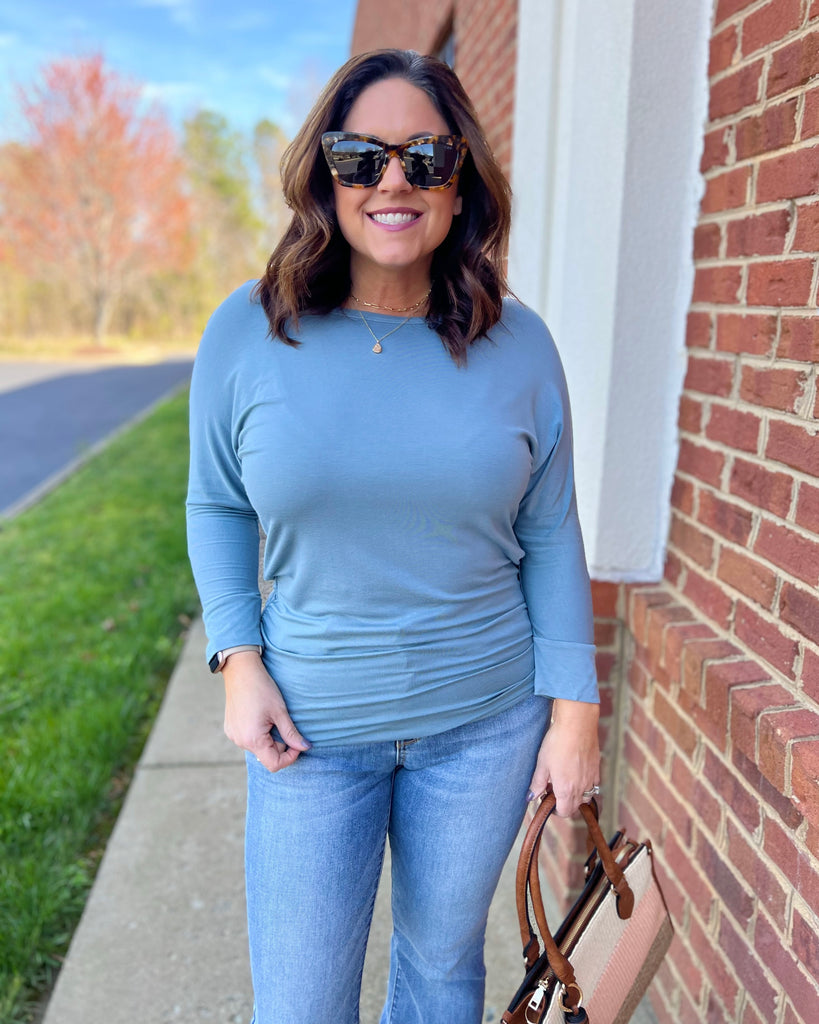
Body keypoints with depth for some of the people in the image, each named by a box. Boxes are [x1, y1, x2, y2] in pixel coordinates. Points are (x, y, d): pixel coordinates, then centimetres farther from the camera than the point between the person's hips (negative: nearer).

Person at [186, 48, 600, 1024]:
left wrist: (575, 708, -1)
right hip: (311, 727, 0)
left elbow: (549, 534, 0)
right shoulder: (248, 331, -7)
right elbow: (216, 507, 4)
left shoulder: (516, 343, -5)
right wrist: (238, 659, -6)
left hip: (485, 722, 1)